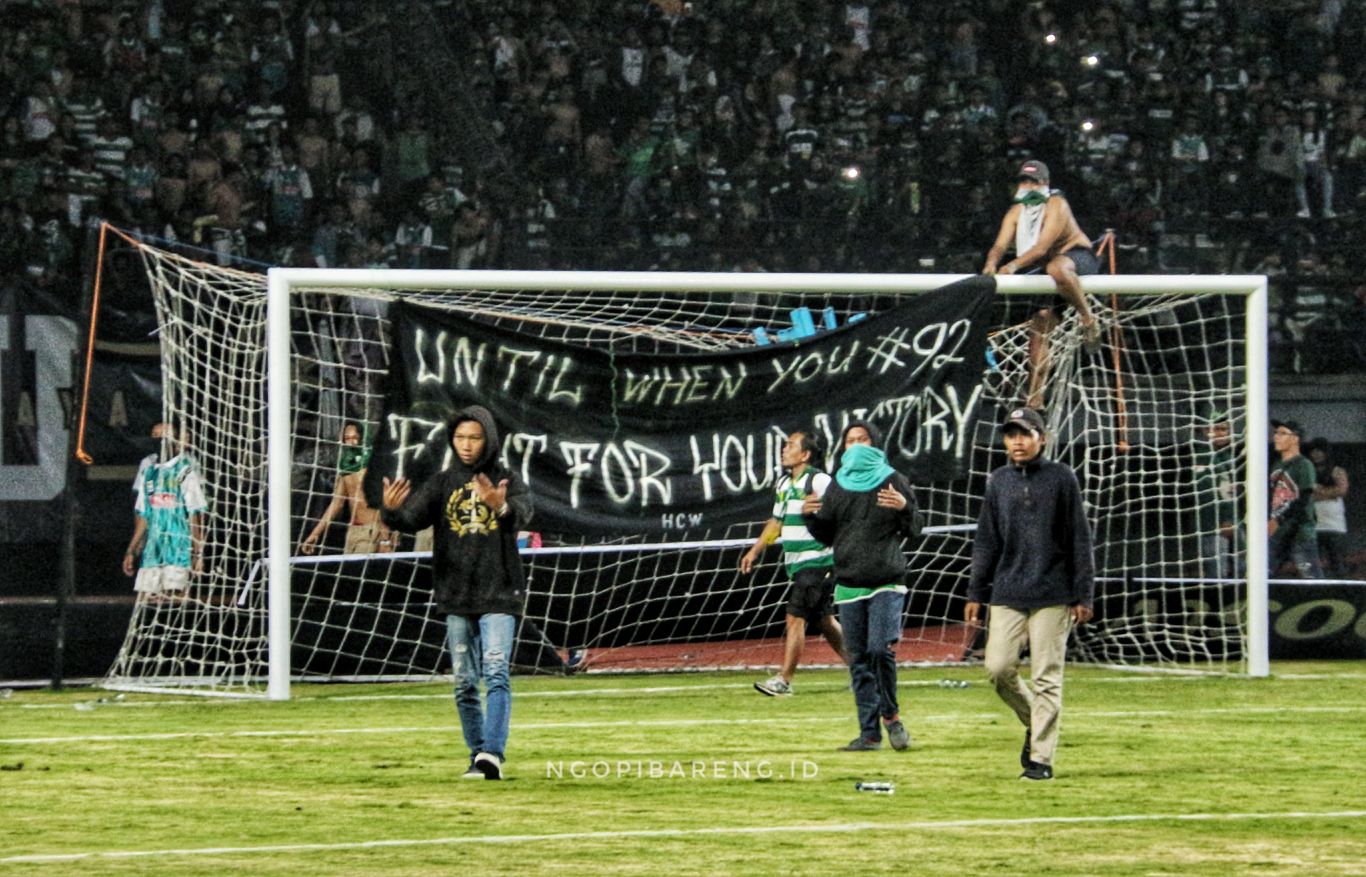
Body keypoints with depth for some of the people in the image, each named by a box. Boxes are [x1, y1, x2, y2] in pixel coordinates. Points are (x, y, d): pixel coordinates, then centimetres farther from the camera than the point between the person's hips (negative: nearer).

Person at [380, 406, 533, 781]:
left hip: (499, 595, -3)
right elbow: (413, 517, -8)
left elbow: (522, 514, -22)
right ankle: (477, 756, 15)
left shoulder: (507, 481, -1)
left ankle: (493, 754, -23)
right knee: (465, 683, 7)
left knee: (496, 674, -15)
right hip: (456, 596, 3)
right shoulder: (443, 482, 6)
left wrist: (502, 508, -45)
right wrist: (393, 511, -32)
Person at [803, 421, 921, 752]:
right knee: (859, 660, 4)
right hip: (848, 585, 4)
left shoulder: (893, 481, 3)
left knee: (881, 650, -17)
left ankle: (891, 715, 3)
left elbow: (913, 530, 1)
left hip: (886, 583, -4)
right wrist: (810, 516, -3)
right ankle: (869, 732, 7)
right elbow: (826, 536, 16)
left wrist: (904, 508, -19)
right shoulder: (837, 486, 13)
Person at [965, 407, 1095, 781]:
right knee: (998, 668, -5)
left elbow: (1080, 539, 0)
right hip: (1007, 594, 4)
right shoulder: (998, 482, 10)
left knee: (1046, 677, -4)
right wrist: (975, 593, 9)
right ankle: (1033, 722, 21)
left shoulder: (1061, 477, 0)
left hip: (1052, 595, -4)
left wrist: (1083, 595, -4)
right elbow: (986, 541, 15)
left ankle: (1041, 758, 0)